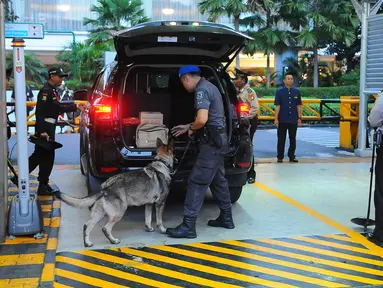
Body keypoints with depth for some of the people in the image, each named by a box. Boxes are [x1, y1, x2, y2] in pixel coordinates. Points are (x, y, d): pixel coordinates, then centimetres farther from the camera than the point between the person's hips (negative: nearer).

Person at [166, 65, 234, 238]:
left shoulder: (201, 90, -16)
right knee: (218, 180, 18)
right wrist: (188, 127, 25)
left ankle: (188, 226, -8)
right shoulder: (209, 86, 17)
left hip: (212, 141, -10)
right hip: (217, 139, 10)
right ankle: (226, 218, 27)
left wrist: (192, 129, -8)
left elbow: (202, 119, -28)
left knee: (197, 182, -9)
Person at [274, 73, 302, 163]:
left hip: (293, 120, 2)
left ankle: (292, 156, 17)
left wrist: (299, 118, 3)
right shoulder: (280, 92, -1)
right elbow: (277, 106, -4)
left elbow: (299, 106, 8)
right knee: (281, 139, 3)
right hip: (282, 120, -2)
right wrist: (276, 119, -9)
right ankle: (280, 157, 11)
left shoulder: (296, 92, 6)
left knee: (293, 139, 7)